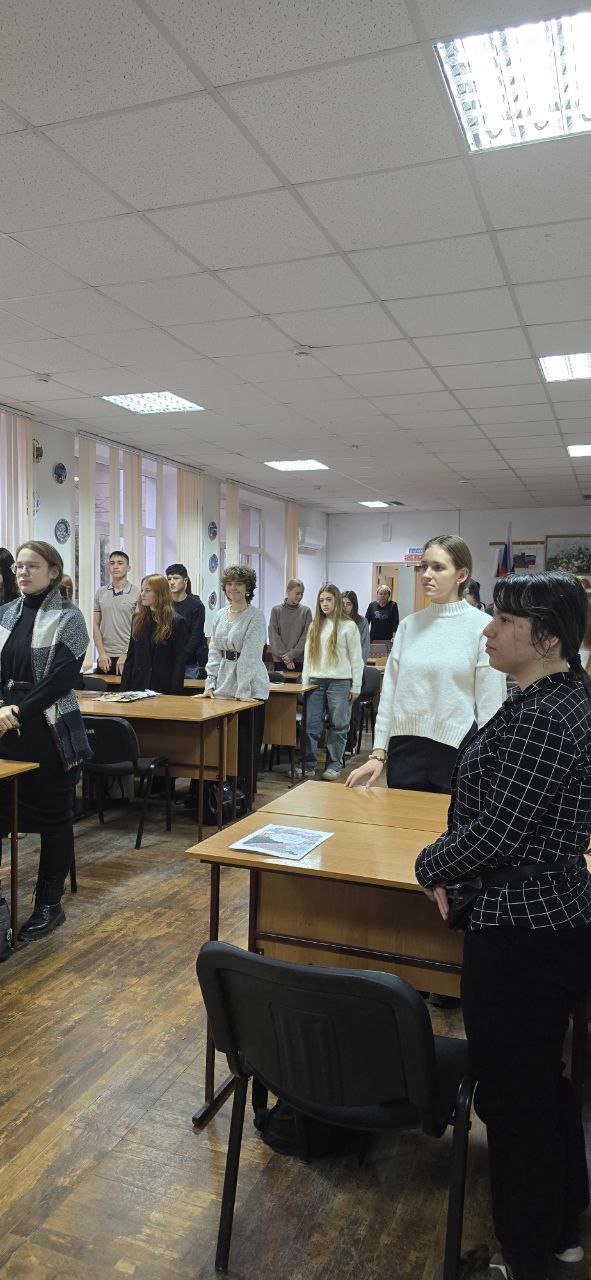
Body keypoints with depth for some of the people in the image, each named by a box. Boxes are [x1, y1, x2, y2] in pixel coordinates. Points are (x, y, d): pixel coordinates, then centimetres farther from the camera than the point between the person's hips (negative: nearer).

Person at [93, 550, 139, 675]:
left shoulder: (136, 594, -3)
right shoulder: (100, 593, 9)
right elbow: (96, 625, 9)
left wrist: (125, 655, -12)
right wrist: (102, 653, -2)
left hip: (127, 657, -3)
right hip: (105, 657, 3)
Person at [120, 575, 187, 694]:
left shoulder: (177, 623, -6)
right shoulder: (137, 619, 10)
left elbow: (179, 662, -8)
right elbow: (130, 656, 10)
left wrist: (175, 695, -15)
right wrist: (123, 689, 3)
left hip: (164, 689, -4)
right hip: (138, 685, 4)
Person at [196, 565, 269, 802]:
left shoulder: (255, 616, -7)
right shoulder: (220, 615, 12)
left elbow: (250, 656, -14)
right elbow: (214, 652, 12)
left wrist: (243, 691, -18)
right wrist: (210, 684, 4)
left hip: (249, 691, -5)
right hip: (224, 689, 5)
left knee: (247, 746, 1)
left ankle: (245, 796, 11)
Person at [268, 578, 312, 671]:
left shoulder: (306, 611, 4)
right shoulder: (276, 610, 3)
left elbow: (306, 636, -1)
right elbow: (273, 636, -1)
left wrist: (292, 654, -12)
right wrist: (285, 657, -10)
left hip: (300, 660, 0)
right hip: (279, 660, 0)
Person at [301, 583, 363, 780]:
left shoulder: (348, 625, -1)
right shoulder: (315, 625, 13)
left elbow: (356, 658, -1)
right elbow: (308, 655, 16)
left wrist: (356, 686, -5)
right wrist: (305, 681, 10)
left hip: (339, 682, -4)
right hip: (316, 681, 4)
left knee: (338, 725, 3)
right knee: (311, 724, 2)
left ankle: (334, 764, 13)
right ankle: (308, 764, 10)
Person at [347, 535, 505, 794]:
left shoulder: (482, 627, -7)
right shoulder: (408, 624, 5)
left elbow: (490, 707, -7)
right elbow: (390, 692, 6)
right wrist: (378, 753, 2)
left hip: (457, 750, -3)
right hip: (404, 750, 4)